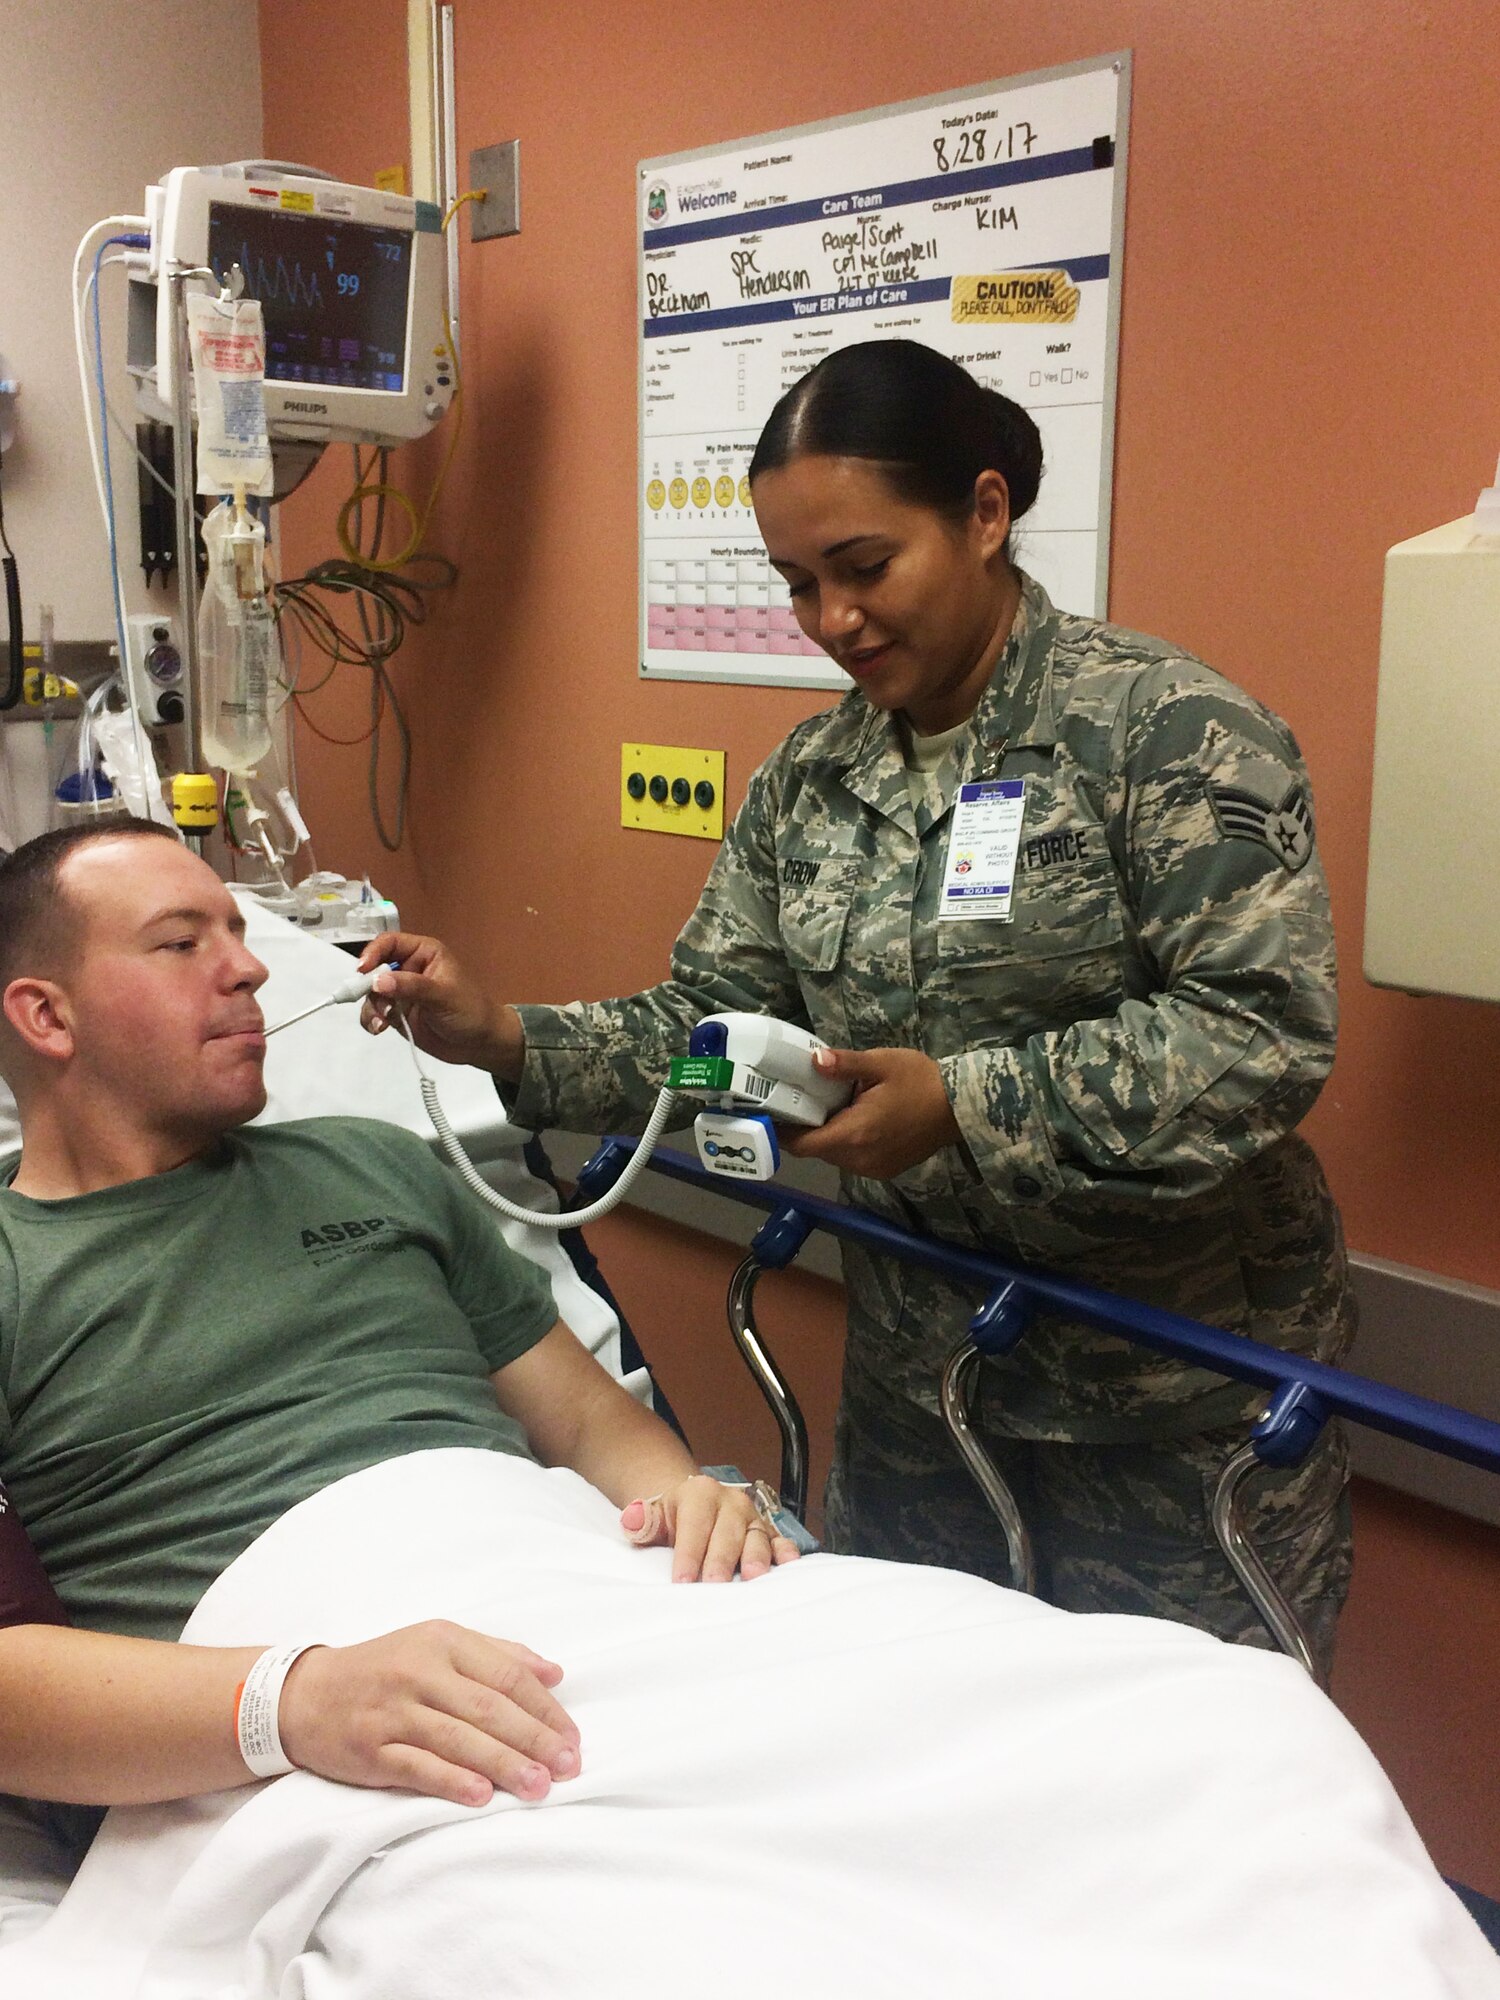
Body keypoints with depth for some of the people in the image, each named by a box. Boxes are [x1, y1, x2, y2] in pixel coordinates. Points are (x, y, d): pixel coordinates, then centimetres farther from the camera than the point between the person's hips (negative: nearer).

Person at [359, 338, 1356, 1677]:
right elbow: (707, 1027, 2)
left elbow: (1261, 1035, -21)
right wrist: (506, 1041, -14)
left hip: (1177, 1400, -5)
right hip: (918, 1379, 5)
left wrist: (965, 1104, -26)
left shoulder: (1164, 728, -14)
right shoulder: (805, 779, 5)